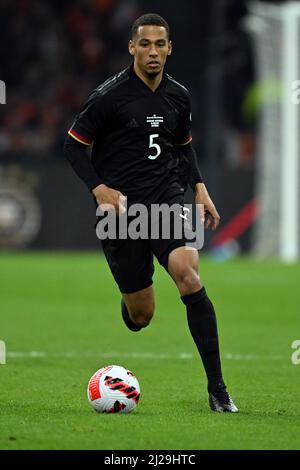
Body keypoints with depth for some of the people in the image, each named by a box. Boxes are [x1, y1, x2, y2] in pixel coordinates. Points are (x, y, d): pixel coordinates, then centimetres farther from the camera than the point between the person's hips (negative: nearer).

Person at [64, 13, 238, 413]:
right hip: (122, 207, -2)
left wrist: (200, 188, 8)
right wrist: (99, 189, -16)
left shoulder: (178, 96, 6)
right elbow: (74, 146, -3)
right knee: (141, 315, 1)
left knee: (188, 275, -25)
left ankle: (217, 387, -22)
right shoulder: (109, 95, -9)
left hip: (167, 199, 3)